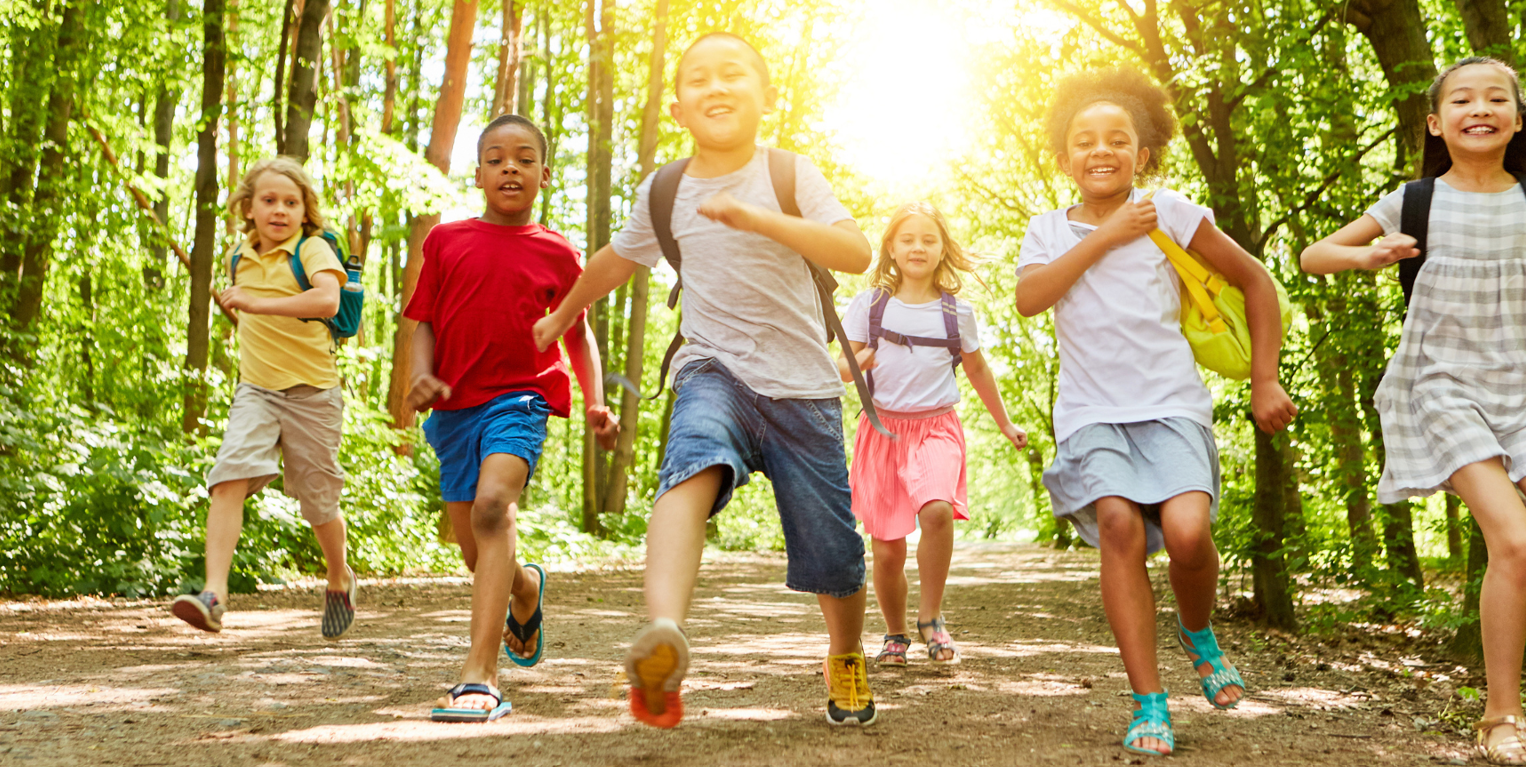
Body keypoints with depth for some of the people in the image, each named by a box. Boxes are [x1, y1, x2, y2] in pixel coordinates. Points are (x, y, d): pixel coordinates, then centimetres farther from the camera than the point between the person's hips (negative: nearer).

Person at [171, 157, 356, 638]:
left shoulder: (312, 249, -10)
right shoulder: (241, 259, 10)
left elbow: (328, 299, -32)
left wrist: (256, 304, -33)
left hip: (311, 392, -4)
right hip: (256, 390, 4)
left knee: (318, 502, 8)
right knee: (229, 478, -20)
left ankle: (340, 580, 37)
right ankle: (214, 593, -28)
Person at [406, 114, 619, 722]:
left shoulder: (556, 254, 6)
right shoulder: (446, 240, 8)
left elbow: (577, 332, 15)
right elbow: (424, 323, 9)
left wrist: (595, 402, 4)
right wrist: (422, 375, -10)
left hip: (521, 398, -3)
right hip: (455, 405, 3)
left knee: (493, 505, -29)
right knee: (478, 555, 10)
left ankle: (480, 674, -34)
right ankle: (526, 588, 48)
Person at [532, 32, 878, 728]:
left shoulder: (791, 175, -4)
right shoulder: (662, 194, 5)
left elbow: (857, 254, -19)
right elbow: (615, 261, 25)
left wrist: (759, 218, -31)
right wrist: (562, 316, 39)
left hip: (802, 387, 0)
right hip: (714, 370, 1)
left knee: (830, 553, 3)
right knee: (694, 463, -34)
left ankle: (846, 657, 38)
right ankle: (663, 636, -58)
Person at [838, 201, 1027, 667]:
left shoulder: (957, 311, 6)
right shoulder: (869, 305, 3)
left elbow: (977, 369, 20)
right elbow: (842, 366, 7)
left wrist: (1005, 424, 28)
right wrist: (859, 362, -17)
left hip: (936, 427, 0)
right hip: (882, 428, 1)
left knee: (937, 509, -29)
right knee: (887, 550, 1)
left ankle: (931, 617, -10)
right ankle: (895, 634, 26)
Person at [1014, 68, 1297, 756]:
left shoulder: (1167, 212, 5)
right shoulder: (1048, 230, 11)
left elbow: (1256, 282, 11)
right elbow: (1029, 298, -10)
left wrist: (1265, 383, 7)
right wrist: (1105, 237, -9)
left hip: (1171, 403, -1)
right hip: (1092, 411, 1)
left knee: (1187, 530, -23)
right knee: (1118, 521, -24)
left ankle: (1197, 632, 14)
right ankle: (1149, 705, -15)